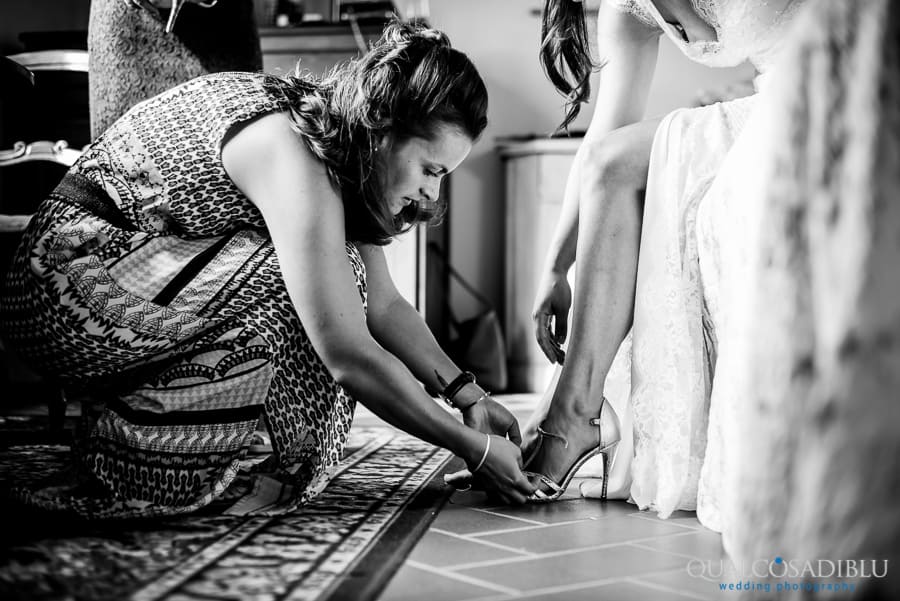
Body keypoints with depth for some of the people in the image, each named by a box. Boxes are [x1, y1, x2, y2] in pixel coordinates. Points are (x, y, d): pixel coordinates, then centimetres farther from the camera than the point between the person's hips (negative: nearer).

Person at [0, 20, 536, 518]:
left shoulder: (333, 133, 1)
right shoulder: (292, 155, -27)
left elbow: (381, 304, 5)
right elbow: (347, 354, -30)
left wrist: (467, 393, -3)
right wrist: (473, 448, -22)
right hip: (64, 286, -9)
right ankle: (156, 472, -12)